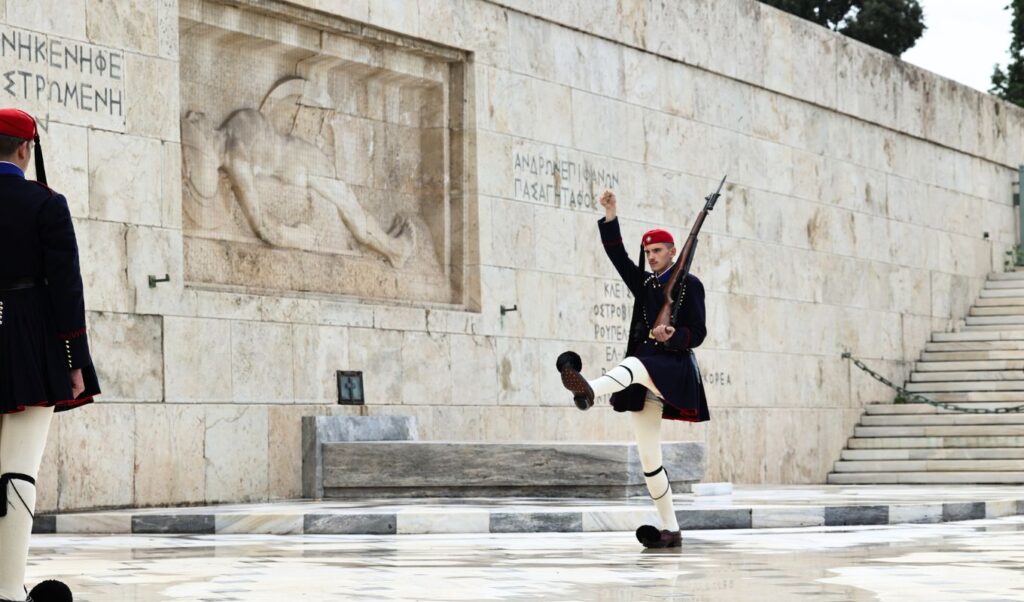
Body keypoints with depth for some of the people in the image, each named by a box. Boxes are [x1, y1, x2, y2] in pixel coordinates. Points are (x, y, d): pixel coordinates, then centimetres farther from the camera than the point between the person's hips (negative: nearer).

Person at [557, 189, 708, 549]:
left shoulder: (689, 284, 3)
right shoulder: (644, 284, 20)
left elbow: (697, 333, -2)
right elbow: (617, 256, 13)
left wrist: (673, 337, -22)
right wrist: (610, 217, 2)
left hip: (674, 368, -7)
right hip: (644, 383, 7)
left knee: (635, 364, -41)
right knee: (649, 460, 2)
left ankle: (590, 390, -73)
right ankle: (670, 530, 7)